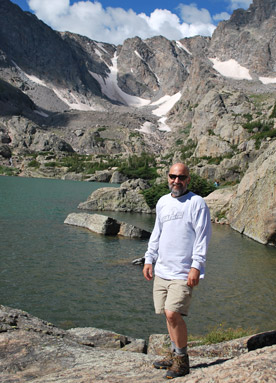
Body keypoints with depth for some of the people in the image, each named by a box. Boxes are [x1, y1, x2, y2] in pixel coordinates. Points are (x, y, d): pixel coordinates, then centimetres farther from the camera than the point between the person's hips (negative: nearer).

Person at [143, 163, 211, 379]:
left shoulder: (196, 202, -5)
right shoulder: (162, 202, 14)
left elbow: (203, 236, -9)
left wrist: (196, 266, -16)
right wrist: (149, 259, 16)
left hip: (183, 272, -6)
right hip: (162, 270, 6)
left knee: (173, 313, -14)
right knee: (168, 314, 11)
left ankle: (182, 361, 4)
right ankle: (174, 354, 27)